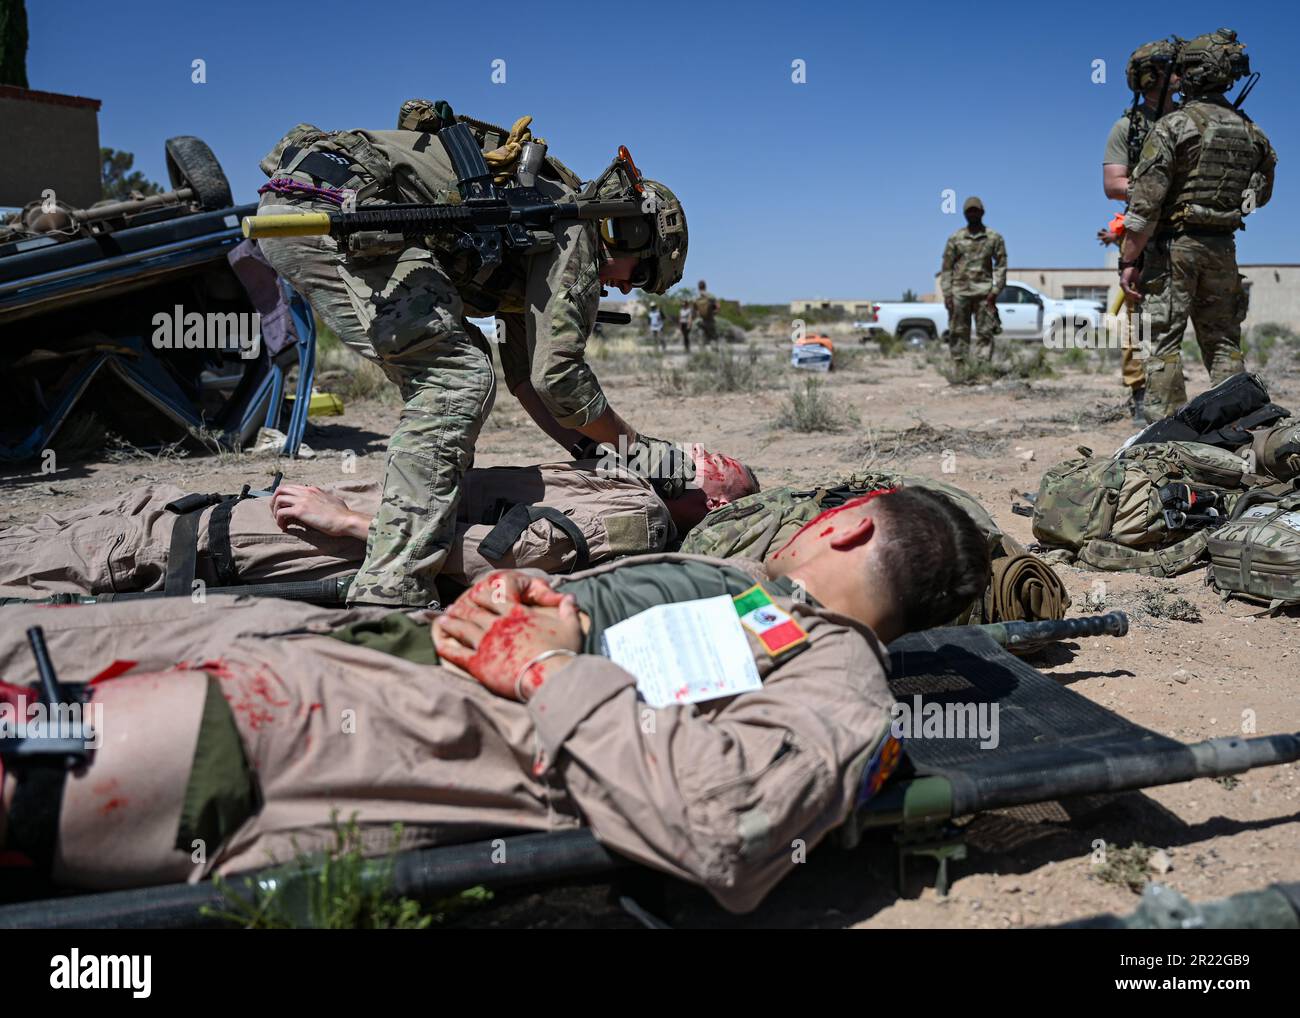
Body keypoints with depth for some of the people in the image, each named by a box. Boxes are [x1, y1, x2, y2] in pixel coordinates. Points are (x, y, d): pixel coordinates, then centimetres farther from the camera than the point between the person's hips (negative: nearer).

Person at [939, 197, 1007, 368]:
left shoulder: (994, 238, 7)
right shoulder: (955, 238, 9)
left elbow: (1001, 265, 3)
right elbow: (946, 267, 8)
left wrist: (995, 291, -8)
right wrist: (947, 293, -1)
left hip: (984, 291, -1)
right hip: (959, 291, 1)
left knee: (985, 332, -4)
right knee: (958, 332, 1)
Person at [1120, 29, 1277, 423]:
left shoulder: (1173, 125, -11)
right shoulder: (1251, 132, 9)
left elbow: (1145, 203, -16)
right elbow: (1261, 193, 20)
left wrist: (1129, 261, -13)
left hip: (1172, 245, -6)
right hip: (1222, 247, 6)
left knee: (1163, 341, -2)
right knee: (1223, 341, 13)